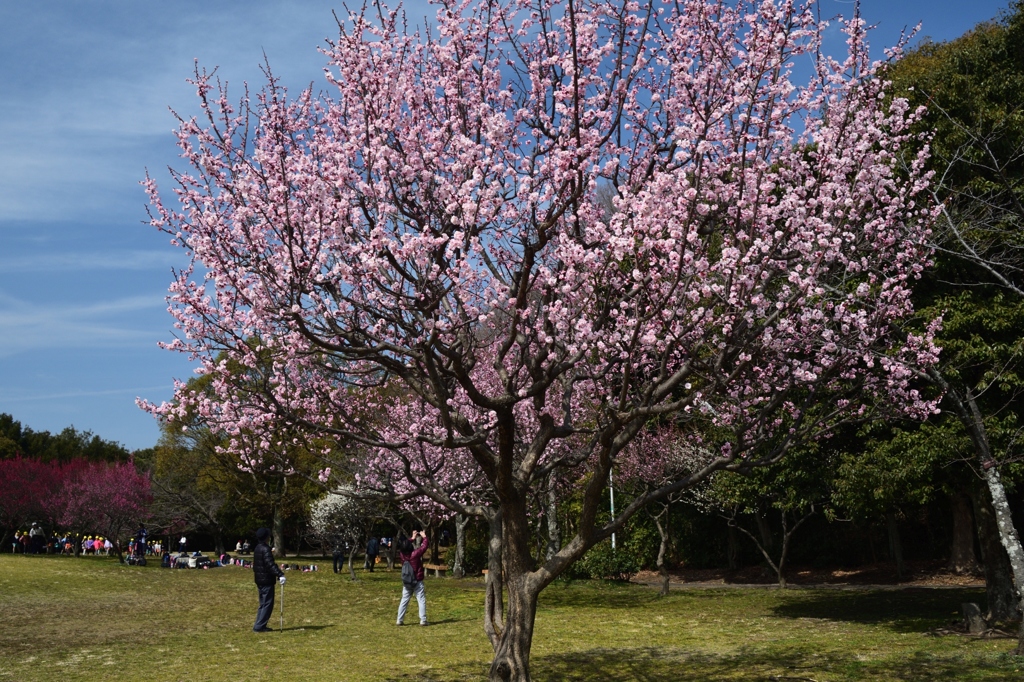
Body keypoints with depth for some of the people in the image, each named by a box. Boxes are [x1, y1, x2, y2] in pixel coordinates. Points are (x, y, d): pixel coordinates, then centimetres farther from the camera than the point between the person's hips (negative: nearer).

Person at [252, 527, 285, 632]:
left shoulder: (257, 548, 14)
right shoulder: (265, 549, -17)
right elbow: (270, 564, -27)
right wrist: (280, 574, -34)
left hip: (259, 580, 10)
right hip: (267, 580, -10)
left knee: (263, 604, 16)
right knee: (267, 604, -5)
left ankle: (259, 626, 18)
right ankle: (259, 626, -6)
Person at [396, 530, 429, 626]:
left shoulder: (401, 554, -6)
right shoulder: (415, 554, -19)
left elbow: (404, 546, 15)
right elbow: (424, 546, -8)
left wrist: (413, 538, 19)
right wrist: (424, 537, 8)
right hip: (417, 582, -4)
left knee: (404, 601, 11)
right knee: (422, 601, 2)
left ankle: (400, 620, 11)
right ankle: (423, 620, -3)